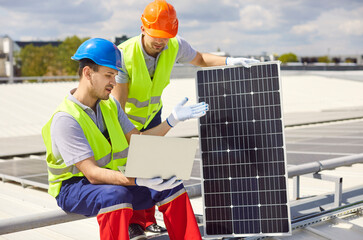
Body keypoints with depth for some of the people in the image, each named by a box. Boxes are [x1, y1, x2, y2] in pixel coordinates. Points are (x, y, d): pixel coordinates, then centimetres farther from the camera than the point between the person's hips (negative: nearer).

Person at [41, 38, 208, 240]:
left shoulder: (111, 105, 6)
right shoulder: (65, 119, -20)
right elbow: (93, 174, -28)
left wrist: (172, 120, 0)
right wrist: (138, 181, -40)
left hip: (112, 180, 7)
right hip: (73, 188, -7)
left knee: (172, 186, -9)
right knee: (116, 194, -38)